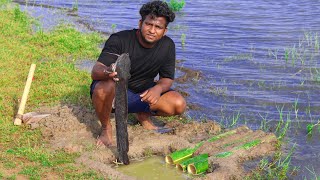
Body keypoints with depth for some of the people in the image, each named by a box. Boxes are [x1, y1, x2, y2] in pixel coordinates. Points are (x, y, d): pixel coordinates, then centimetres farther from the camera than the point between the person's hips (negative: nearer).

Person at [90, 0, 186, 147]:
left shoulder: (167, 46, -9)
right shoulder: (119, 40, -23)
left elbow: (167, 78, -1)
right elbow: (95, 71, -32)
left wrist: (158, 88, -27)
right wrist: (107, 73, -58)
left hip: (143, 94, 4)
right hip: (115, 91, -4)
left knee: (178, 105, -19)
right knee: (104, 86, -40)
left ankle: (143, 115, 14)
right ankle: (106, 128, -9)